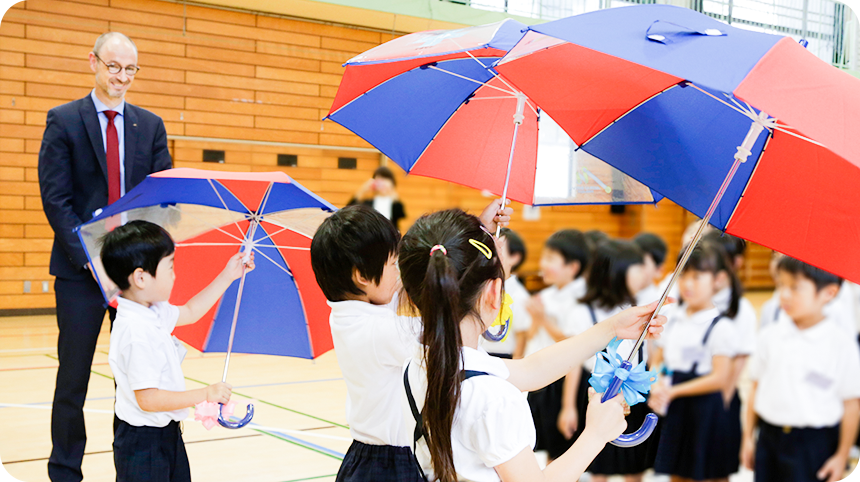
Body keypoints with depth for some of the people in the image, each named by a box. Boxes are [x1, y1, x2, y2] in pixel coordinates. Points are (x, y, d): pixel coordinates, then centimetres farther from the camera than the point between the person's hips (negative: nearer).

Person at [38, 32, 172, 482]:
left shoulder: (151, 125, 10)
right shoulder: (63, 120, 1)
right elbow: (55, 198, -5)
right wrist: (87, 255, -15)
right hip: (80, 271, -2)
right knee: (73, 377, 5)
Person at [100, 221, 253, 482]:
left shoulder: (155, 311, 3)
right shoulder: (136, 332, -27)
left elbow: (190, 312, 24)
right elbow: (147, 399, -28)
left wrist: (227, 276, 21)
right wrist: (206, 394, -21)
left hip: (167, 433, 10)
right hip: (143, 444, -10)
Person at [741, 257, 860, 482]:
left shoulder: (842, 343, -10)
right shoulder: (770, 335, 2)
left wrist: (842, 455, -4)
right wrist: (748, 436, 12)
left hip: (815, 445, -4)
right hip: (769, 437, 4)